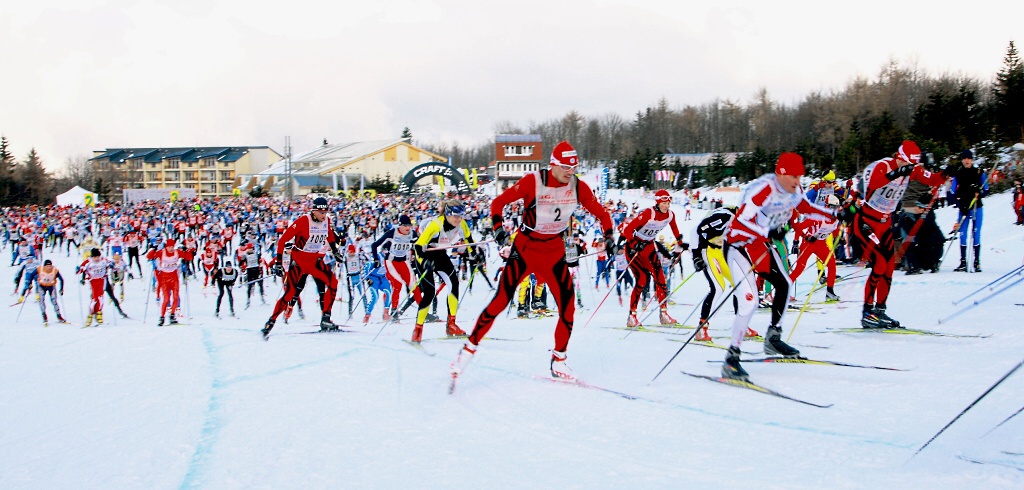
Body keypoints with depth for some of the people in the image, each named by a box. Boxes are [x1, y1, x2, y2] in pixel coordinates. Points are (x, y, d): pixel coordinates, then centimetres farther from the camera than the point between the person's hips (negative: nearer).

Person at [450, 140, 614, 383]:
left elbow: (600, 212, 7)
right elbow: (499, 202, -10)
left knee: (568, 306, -4)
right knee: (501, 300, -10)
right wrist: (498, 227, -25)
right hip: (525, 247, -3)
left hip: (554, 252, 4)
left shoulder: (578, 187, -6)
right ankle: (469, 348, 4)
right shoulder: (533, 181, -17)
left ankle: (558, 362, 14)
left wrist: (609, 236, -8)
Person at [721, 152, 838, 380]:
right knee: (749, 300, -21)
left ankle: (773, 340, 34)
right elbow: (737, 226, -37)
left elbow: (806, 208, 16)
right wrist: (768, 232, -43)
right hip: (738, 243, -9)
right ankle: (731, 359, -16)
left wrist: (834, 216, 6)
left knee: (784, 285, 17)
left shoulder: (793, 190, -5)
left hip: (761, 242, 9)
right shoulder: (762, 191, -30)